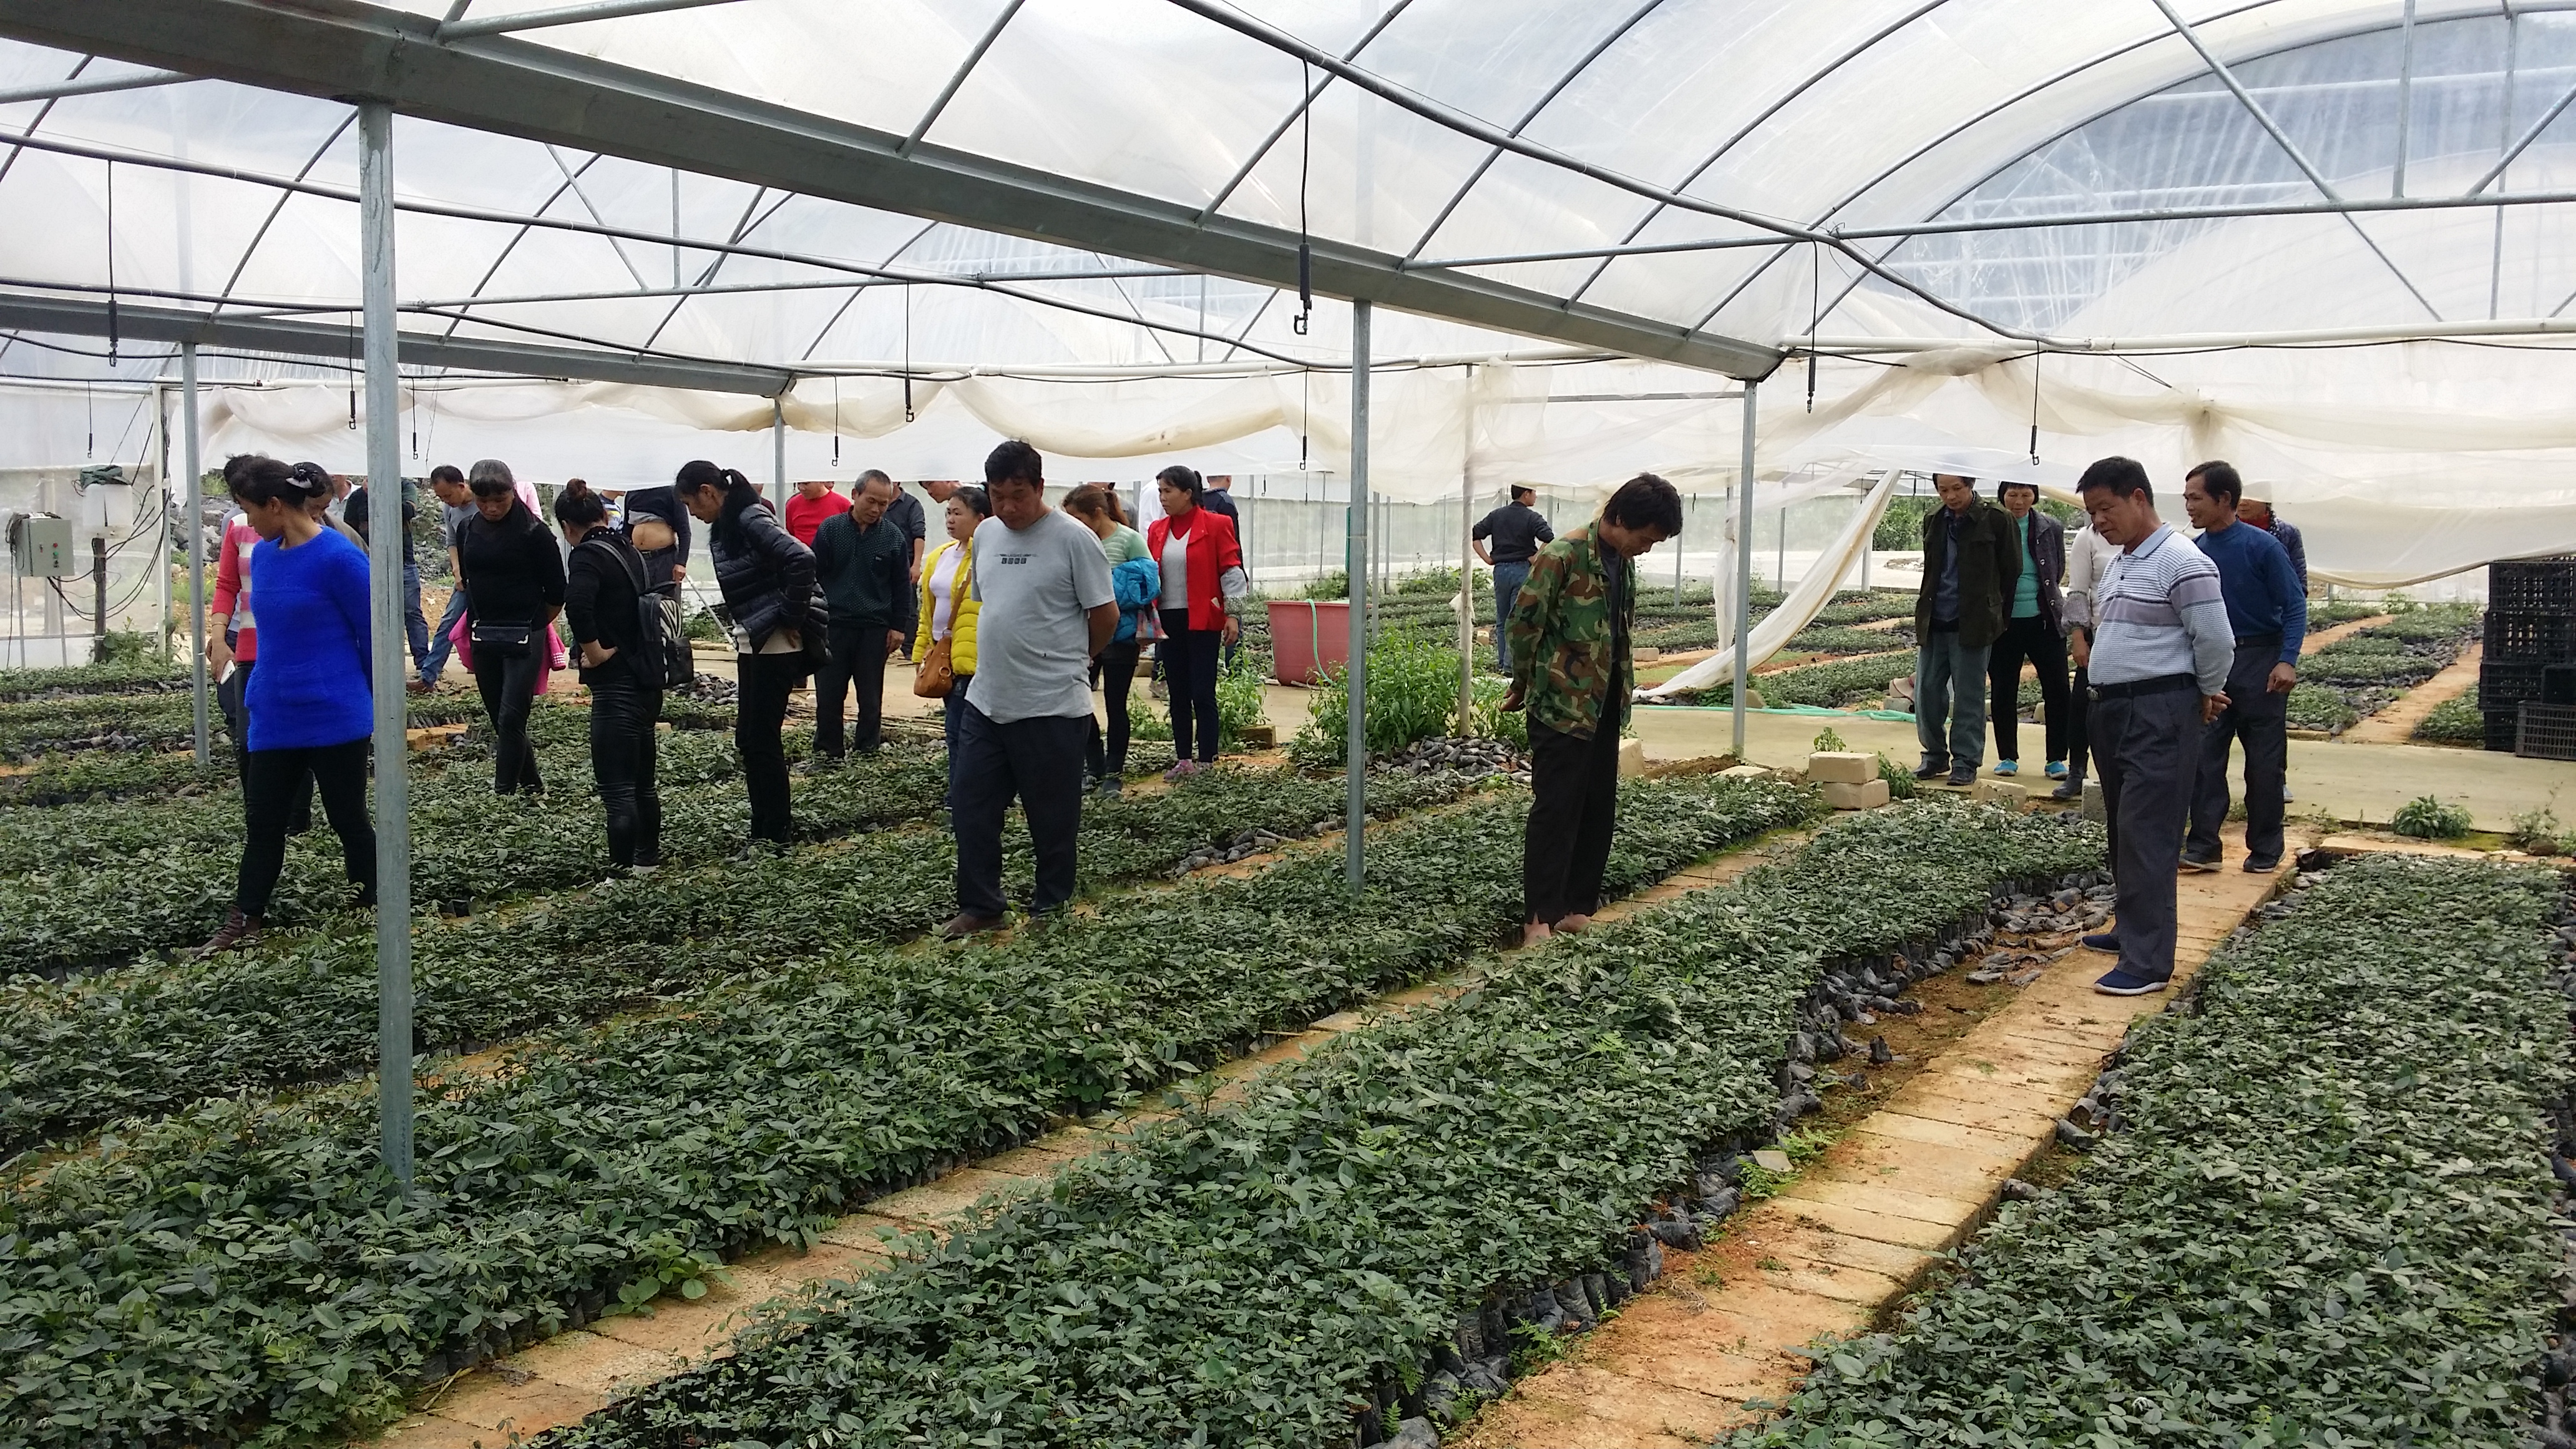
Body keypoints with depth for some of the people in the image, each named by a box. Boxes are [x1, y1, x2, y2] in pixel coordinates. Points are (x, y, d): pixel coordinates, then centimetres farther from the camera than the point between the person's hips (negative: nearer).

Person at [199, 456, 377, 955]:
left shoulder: (338, 558, -16)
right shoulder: (263, 555, 6)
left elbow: (372, 635, -9)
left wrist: (362, 700, 2)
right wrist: (263, 689, 19)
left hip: (334, 719, -7)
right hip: (273, 719, 7)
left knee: (349, 820, 6)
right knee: (262, 822, 10)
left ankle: (373, 913, 20)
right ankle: (243, 924, 18)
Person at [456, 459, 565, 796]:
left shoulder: (533, 532, -11)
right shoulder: (468, 531, 5)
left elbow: (555, 592, -5)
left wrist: (533, 626, 5)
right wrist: (482, 621, 18)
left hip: (523, 639, -6)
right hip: (484, 637, 6)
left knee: (510, 719, -10)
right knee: (499, 718, 11)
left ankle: (503, 794, -7)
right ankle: (531, 785, 25)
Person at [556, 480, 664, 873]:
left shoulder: (587, 556, -13)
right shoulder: (628, 550, 12)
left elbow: (577, 603, -32)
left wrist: (594, 651, -20)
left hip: (617, 683, -9)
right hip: (647, 679, 9)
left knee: (616, 789, -6)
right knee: (642, 781, 21)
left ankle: (623, 871, -6)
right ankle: (647, 859, 33)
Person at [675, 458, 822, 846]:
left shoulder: (751, 519, -16)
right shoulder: (725, 527, 12)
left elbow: (801, 559, -28)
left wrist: (791, 617, -21)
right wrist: (739, 631, 6)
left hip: (776, 643, -10)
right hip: (753, 642, 10)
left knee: (760, 738, -3)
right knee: (750, 737, 12)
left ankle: (774, 832, 6)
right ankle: (771, 825, 22)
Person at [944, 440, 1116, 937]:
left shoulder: (1074, 539, -11)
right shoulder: (985, 534, 9)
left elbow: (1105, 615, -6)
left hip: (1052, 706, -6)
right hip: (986, 701, 6)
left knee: (1052, 815, 6)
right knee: (971, 802, 8)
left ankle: (1052, 907, 21)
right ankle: (979, 906, 20)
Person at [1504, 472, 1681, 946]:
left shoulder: (1623, 562, 9)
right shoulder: (1562, 557, -17)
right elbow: (1524, 623, -13)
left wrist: (1622, 687, 17)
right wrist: (1524, 687, -3)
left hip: (1605, 707, 8)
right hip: (1561, 707, -8)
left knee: (1599, 810, 11)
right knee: (1555, 810, -5)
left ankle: (1578, 907, 20)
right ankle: (1540, 917, 1)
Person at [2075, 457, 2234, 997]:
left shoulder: (2182, 563, -15)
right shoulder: (2120, 562, 14)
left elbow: (2217, 643, -15)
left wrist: (2205, 695, -1)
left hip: (2159, 715, -9)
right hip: (2113, 709, 9)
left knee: (2147, 834, -10)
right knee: (2122, 827, 16)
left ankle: (2148, 962, -9)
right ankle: (2134, 928, 28)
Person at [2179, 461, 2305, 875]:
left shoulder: (2261, 546, -13)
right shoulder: (2194, 551, 1)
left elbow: (2295, 605, -10)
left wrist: (2287, 661, -20)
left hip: (2259, 662, -4)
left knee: (2265, 762, 4)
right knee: (2205, 756, 1)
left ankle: (2265, 852, 14)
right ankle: (2203, 847, 6)